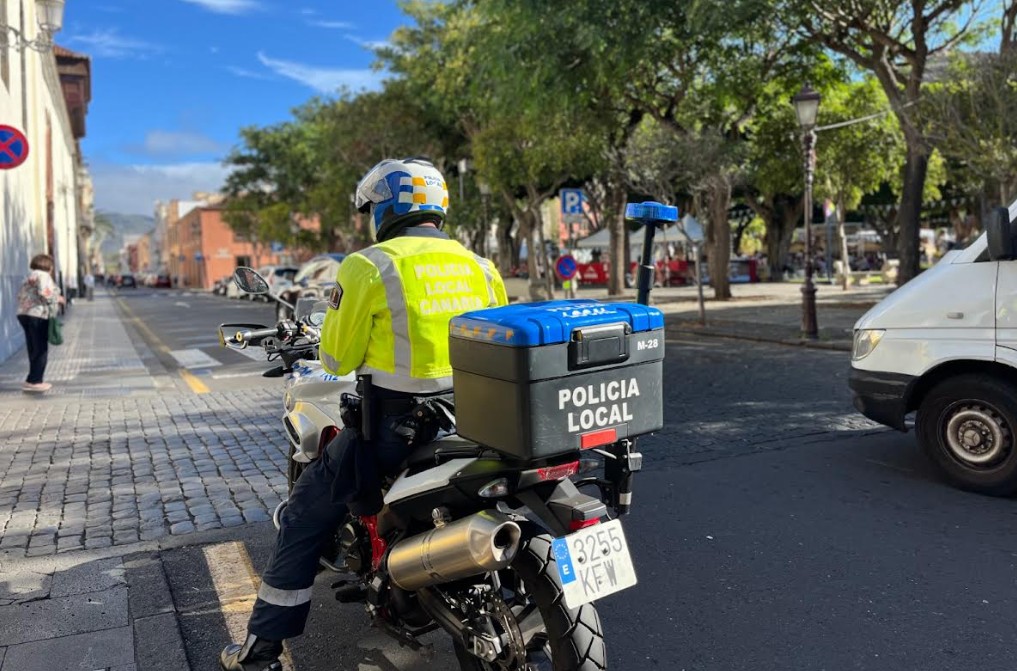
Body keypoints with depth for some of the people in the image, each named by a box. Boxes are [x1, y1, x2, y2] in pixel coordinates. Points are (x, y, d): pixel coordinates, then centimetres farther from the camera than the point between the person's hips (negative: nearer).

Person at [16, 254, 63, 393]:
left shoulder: (29, 278, 21)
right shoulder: (43, 276, -6)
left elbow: (20, 295, 20)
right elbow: (45, 294, -20)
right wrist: (57, 299, -4)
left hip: (24, 314, 9)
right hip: (38, 316, -9)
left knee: (34, 350, 12)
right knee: (41, 350, -5)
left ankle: (35, 380, 16)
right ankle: (33, 381, -6)